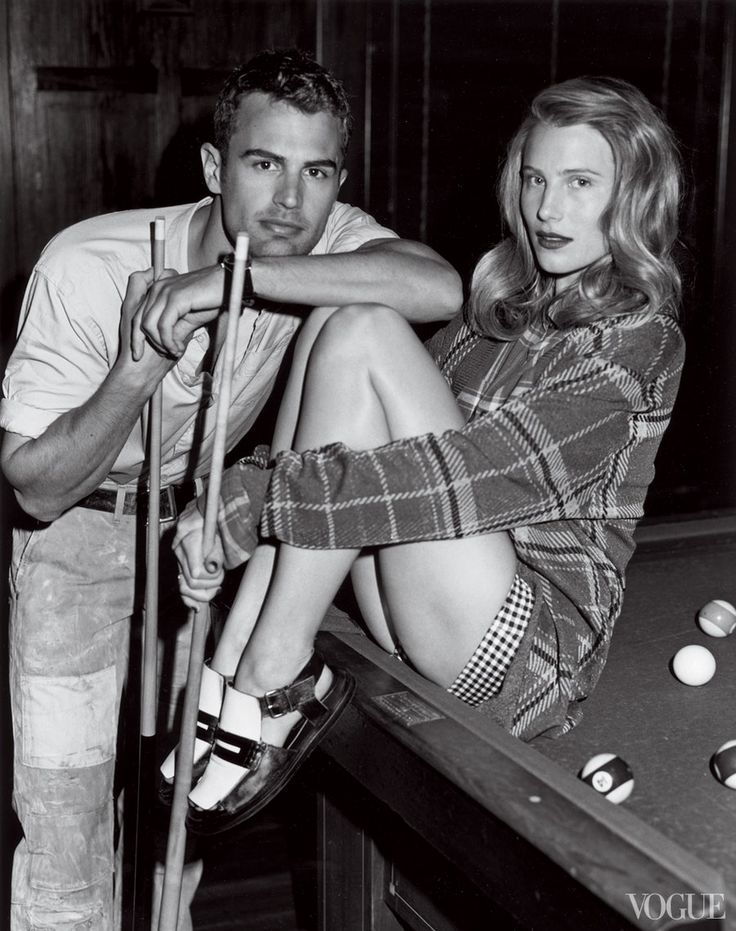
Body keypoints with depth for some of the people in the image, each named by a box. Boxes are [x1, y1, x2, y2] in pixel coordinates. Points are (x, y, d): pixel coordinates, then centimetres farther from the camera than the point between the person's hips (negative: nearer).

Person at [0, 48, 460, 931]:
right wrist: (140, 368, -40)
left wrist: (236, 280, -45)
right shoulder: (87, 267, -30)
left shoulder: (324, 240, -21)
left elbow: (439, 289, -44)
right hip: (74, 534, -3)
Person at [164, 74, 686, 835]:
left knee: (363, 336, -19)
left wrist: (251, 500, -26)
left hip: (540, 652, -7)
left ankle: (271, 680, -17)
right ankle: (242, 655, -17)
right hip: (429, 622, 7)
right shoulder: (500, 304, 15)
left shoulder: (640, 339, -9)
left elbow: (478, 473, -22)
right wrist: (237, 501, -10)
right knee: (337, 325, -9)